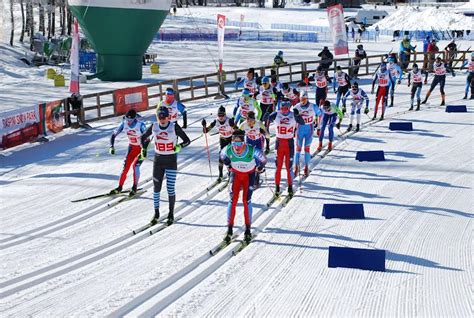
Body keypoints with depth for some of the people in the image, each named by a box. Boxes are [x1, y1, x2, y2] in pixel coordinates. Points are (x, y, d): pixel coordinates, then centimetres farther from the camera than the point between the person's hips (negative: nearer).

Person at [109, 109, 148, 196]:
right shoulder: (124, 124, -14)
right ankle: (119, 187, 13)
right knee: (126, 166, 0)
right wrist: (111, 146, -17)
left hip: (141, 148, -4)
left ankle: (134, 188, -5)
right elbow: (114, 134, -5)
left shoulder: (141, 125, -28)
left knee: (135, 165, -20)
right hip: (132, 147, 4)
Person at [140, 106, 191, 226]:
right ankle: (156, 213, 19)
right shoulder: (154, 127, -3)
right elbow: (143, 137, 13)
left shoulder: (174, 127, -12)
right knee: (156, 188, 5)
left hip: (171, 161, -3)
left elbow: (187, 140, -9)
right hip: (158, 161, 3)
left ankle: (171, 214, 15)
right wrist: (143, 149, -3)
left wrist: (179, 146, -27)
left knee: (170, 189, -1)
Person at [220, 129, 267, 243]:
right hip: (236, 173, 2)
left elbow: (263, 160, -12)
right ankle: (229, 230, 0)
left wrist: (260, 168, 5)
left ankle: (248, 230, 4)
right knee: (233, 200, -7)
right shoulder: (228, 150, -25)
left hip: (249, 175, -2)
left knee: (246, 200, -9)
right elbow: (223, 156, 2)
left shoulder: (252, 150, -33)